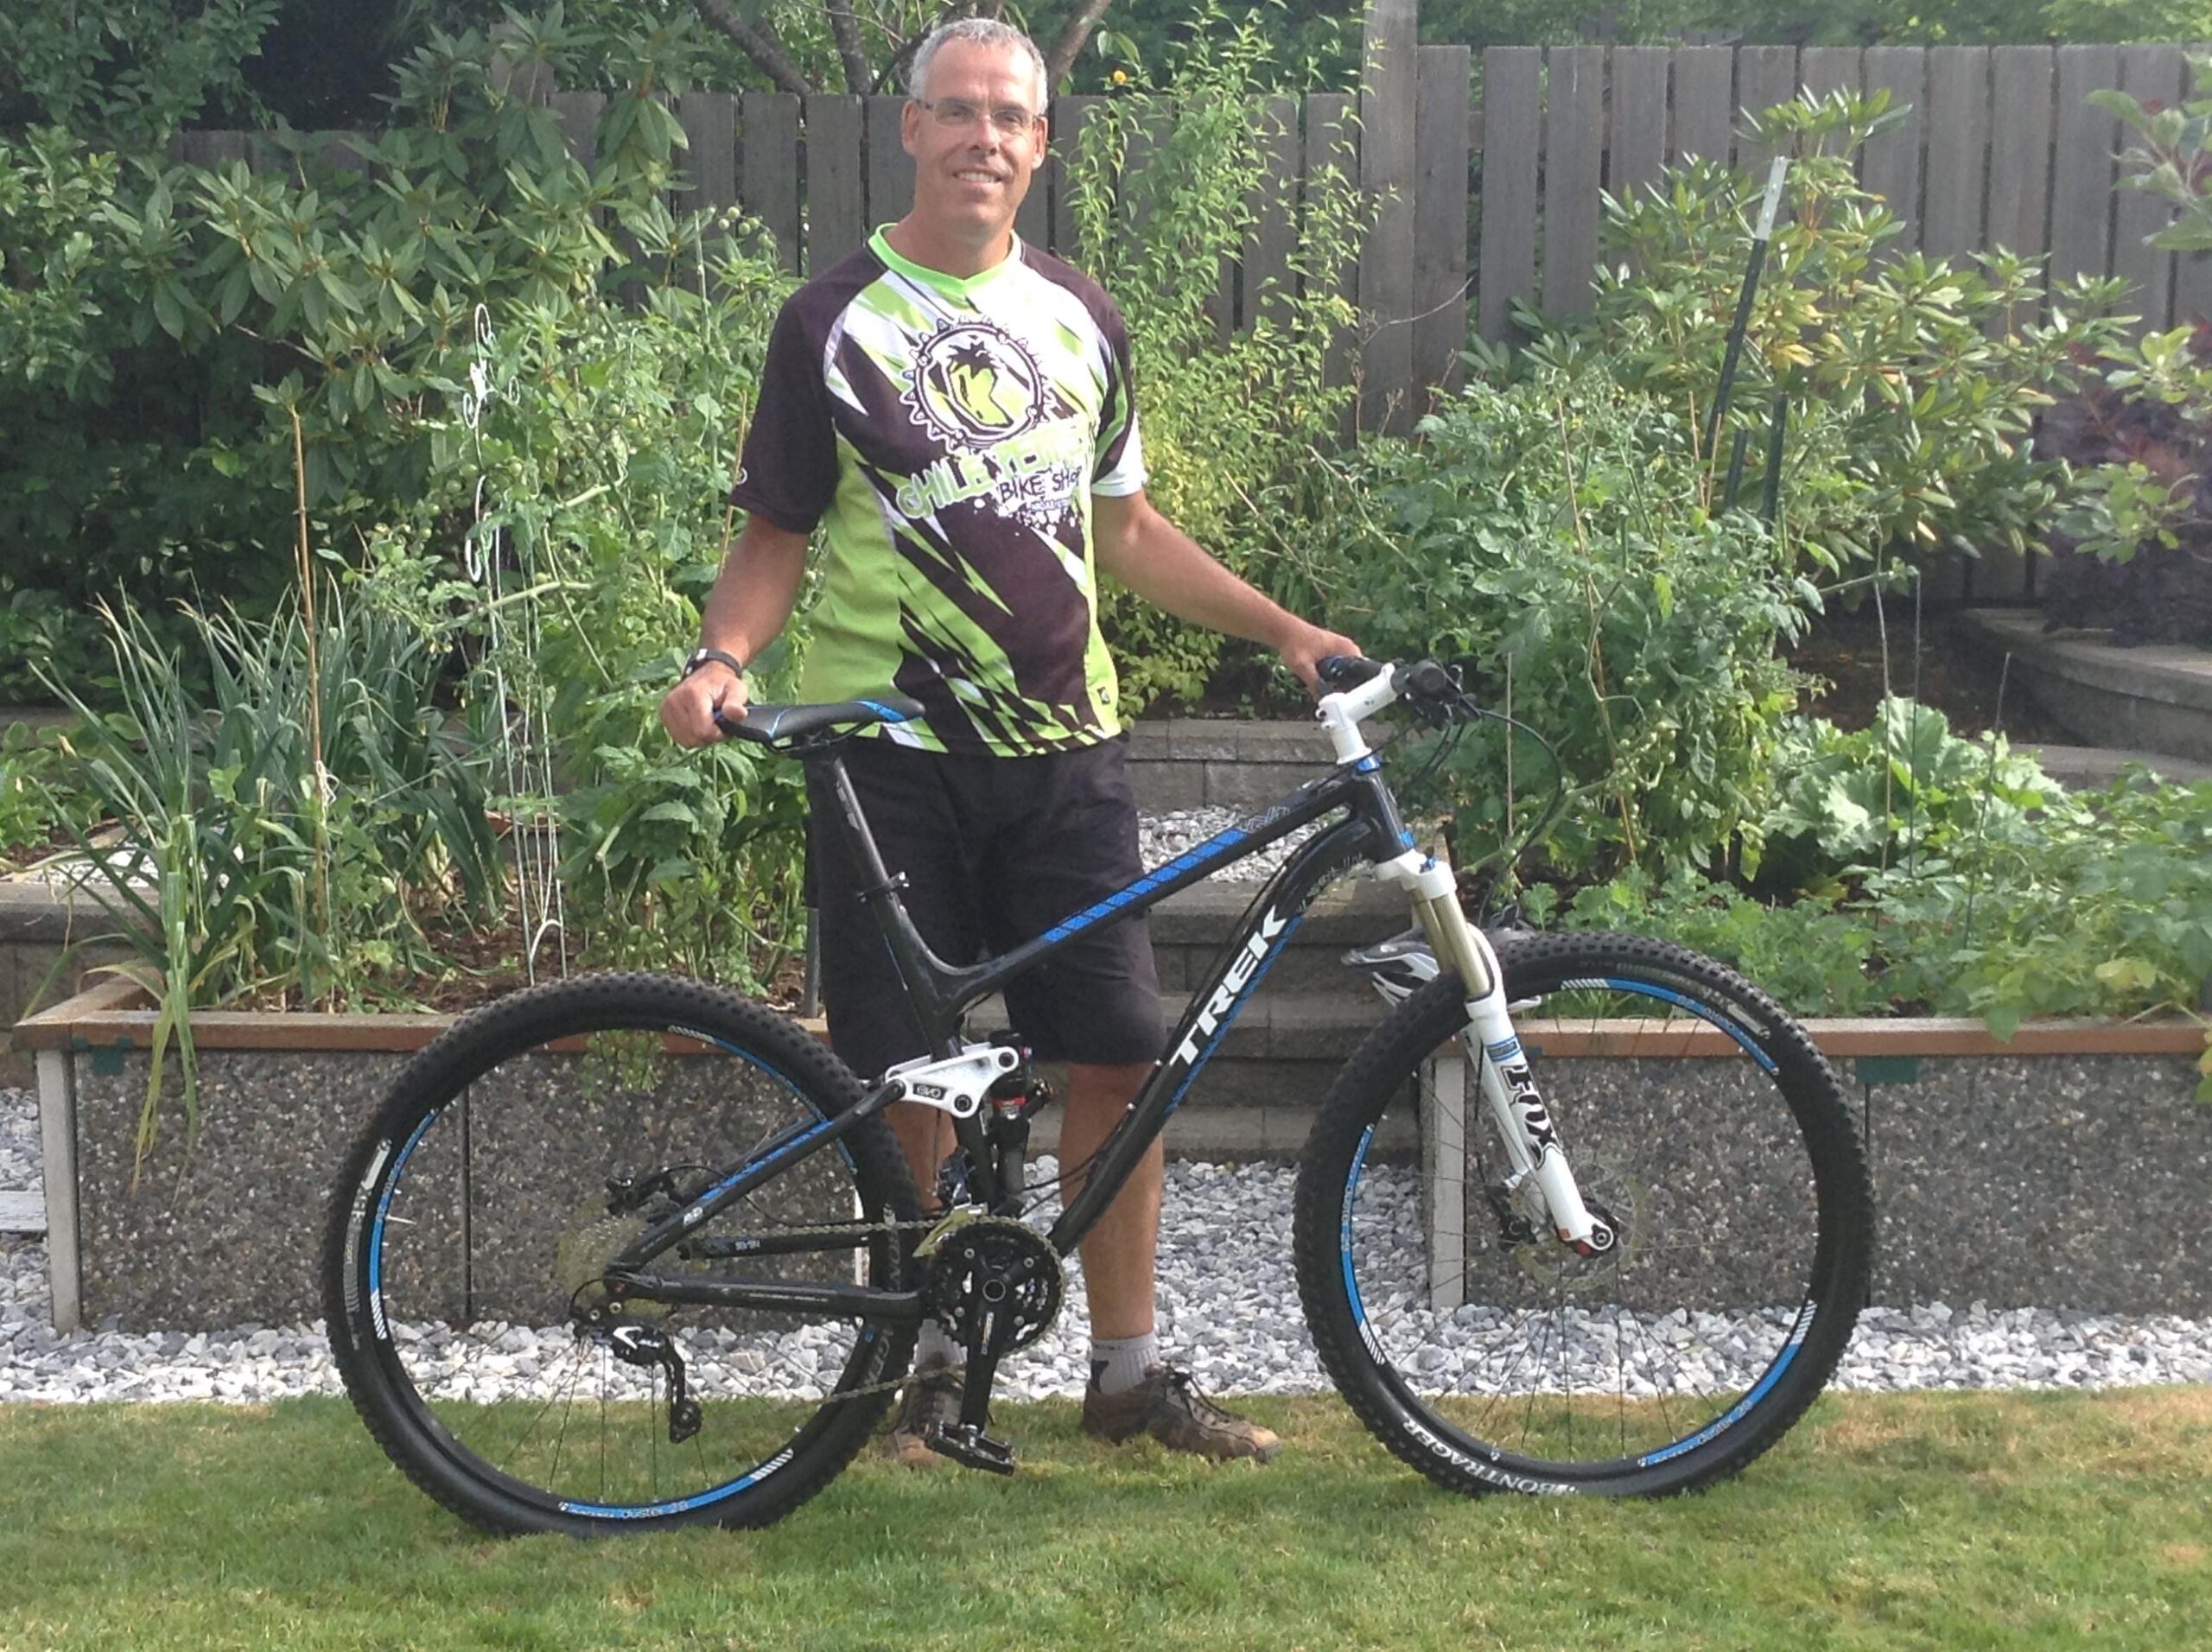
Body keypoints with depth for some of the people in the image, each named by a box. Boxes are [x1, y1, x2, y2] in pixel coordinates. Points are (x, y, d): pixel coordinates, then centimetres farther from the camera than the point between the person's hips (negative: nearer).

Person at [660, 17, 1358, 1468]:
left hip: (1063, 751, 3)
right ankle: (929, 1361, 20)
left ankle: (1130, 1370, 15)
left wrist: (1286, 630, 12)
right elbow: (777, 537, 1)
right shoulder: (837, 324, 0)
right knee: (913, 1080, 2)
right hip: (894, 755, -3)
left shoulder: (1079, 319, 11)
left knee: (1118, 1062, 1)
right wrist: (720, 658, -18)